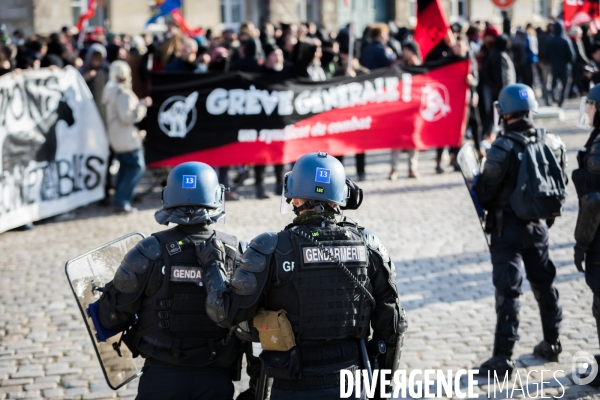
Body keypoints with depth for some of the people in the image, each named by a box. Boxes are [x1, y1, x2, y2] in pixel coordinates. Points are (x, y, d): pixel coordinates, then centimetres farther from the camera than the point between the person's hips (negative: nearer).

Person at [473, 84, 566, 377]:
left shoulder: (503, 148, -20)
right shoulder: (551, 142, -1)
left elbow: (485, 191, -15)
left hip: (508, 227, -6)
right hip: (539, 224, 6)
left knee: (508, 291, -4)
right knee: (544, 284, 19)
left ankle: (502, 357, -2)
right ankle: (551, 344, 32)